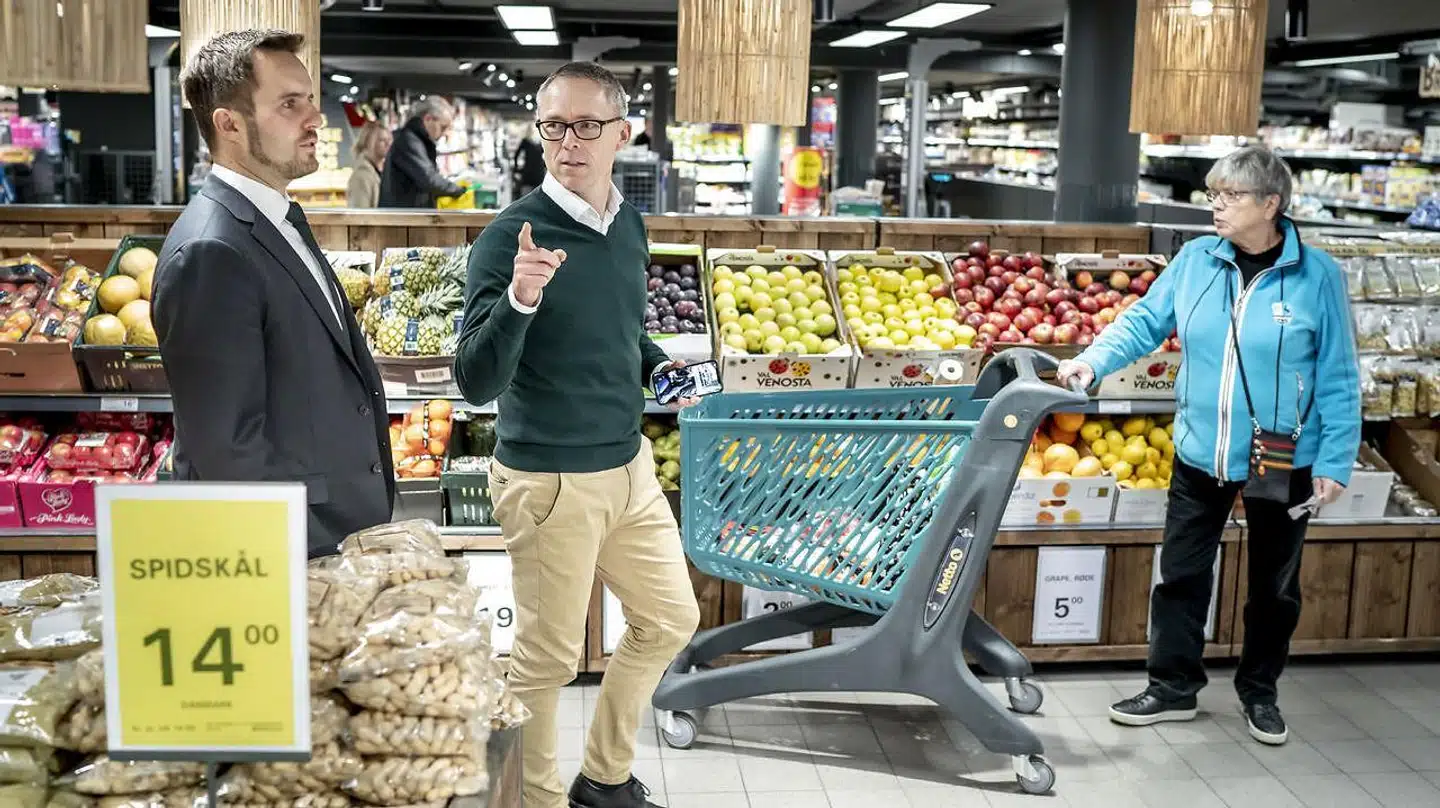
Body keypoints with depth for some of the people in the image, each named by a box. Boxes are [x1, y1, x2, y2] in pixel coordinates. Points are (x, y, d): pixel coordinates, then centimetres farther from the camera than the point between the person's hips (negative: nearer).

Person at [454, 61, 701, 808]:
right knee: (547, 656, 5)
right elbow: (476, 384, -23)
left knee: (671, 619, 19)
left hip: (629, 465, 8)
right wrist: (518, 300, -38)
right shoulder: (511, 235, -17)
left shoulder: (630, 224, 4)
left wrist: (661, 370, 1)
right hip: (548, 480, -7)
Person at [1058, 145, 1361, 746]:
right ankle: (1173, 688, 25)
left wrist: (1335, 463, -9)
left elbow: (1338, 379, -8)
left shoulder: (1316, 277, -11)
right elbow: (1145, 321, 2)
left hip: (1284, 464, -2)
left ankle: (1259, 692, 34)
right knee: (1181, 574, 9)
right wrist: (1092, 360, -15)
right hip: (1201, 455, 3)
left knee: (1274, 584, 14)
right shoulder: (1196, 260, -3)